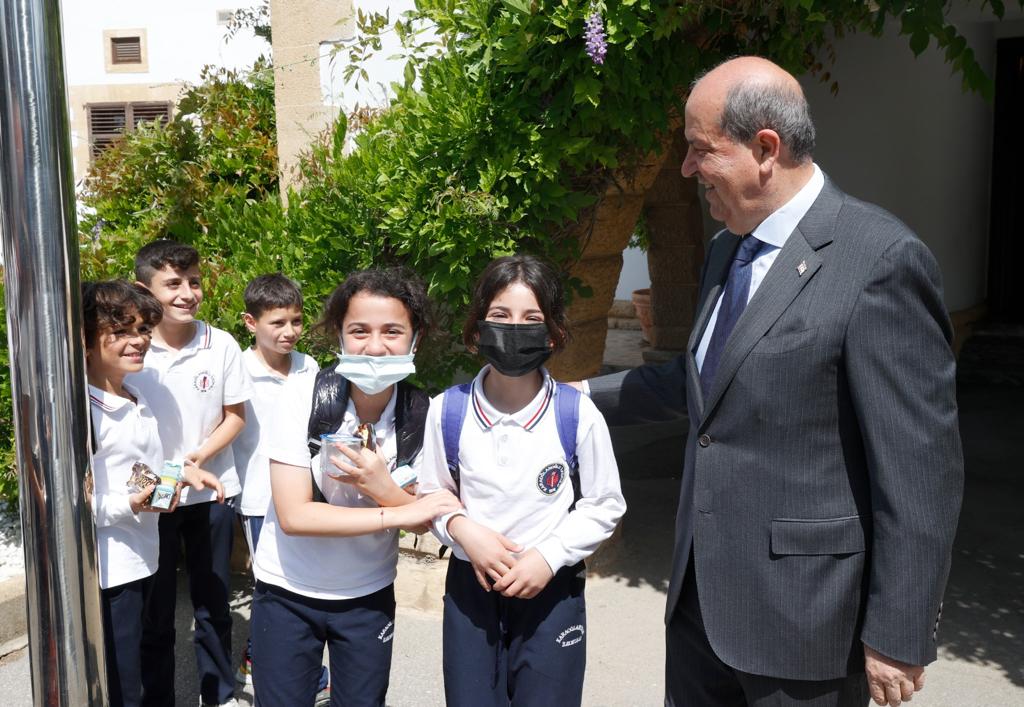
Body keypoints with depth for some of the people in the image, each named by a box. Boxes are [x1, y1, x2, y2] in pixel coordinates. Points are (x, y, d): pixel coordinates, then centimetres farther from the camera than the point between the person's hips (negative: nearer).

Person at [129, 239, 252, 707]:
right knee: (155, 611, 11)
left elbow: (235, 416, 1)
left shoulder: (222, 345, -7)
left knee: (213, 604, 14)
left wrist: (199, 456, -15)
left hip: (212, 492, 1)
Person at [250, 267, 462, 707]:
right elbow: (293, 515, -23)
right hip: (288, 591, -1)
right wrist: (396, 514, -26)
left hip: (369, 596, 2)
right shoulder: (304, 399, -19)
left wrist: (384, 489, -28)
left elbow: (422, 518, -8)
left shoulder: (422, 415, -13)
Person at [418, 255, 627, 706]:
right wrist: (462, 528, -14)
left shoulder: (577, 414, -13)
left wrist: (550, 556, -15)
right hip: (470, 586, 2)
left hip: (552, 589, -1)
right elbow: (432, 493, 5)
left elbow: (605, 505, -4)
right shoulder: (448, 411, -7)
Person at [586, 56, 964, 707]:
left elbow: (921, 465, -17)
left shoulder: (880, 258, -17)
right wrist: (584, 396, 21)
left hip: (802, 610, -7)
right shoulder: (728, 250, 9)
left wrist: (898, 636, -15)